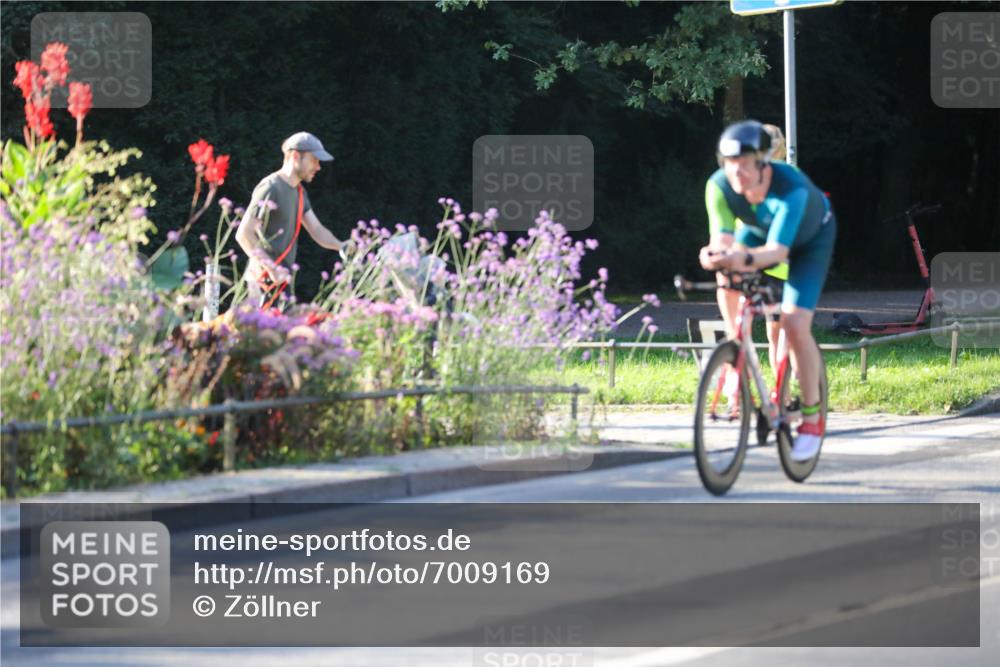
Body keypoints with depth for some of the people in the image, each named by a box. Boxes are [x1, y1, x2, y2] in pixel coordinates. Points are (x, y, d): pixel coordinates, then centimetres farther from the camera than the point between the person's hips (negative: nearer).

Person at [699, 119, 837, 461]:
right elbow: (725, 238, -32)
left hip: (810, 237, -5)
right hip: (759, 229, 5)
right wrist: (716, 255, -56)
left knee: (795, 325, -18)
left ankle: (812, 417, -3)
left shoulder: (791, 187, -43)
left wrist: (744, 259, -69)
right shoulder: (720, 185, -31)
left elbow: (778, 250, -49)